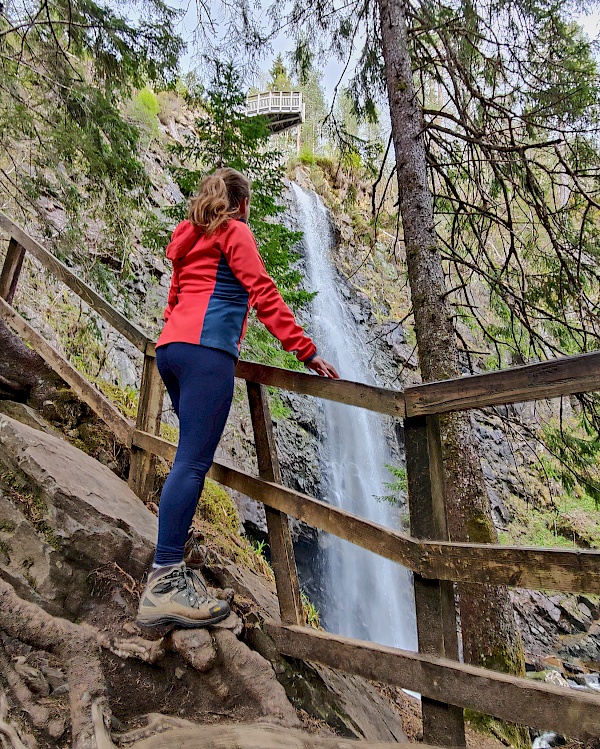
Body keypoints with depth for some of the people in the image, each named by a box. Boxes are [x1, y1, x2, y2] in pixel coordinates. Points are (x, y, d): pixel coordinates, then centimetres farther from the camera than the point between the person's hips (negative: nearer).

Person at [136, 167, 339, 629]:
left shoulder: (189, 239, 28)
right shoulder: (234, 231, 4)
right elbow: (264, 295, -6)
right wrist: (307, 351, -7)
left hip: (171, 347, 9)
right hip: (206, 349, -9)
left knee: (195, 453, 17)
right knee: (194, 460, -15)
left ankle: (177, 544, 26)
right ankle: (165, 583, -16)